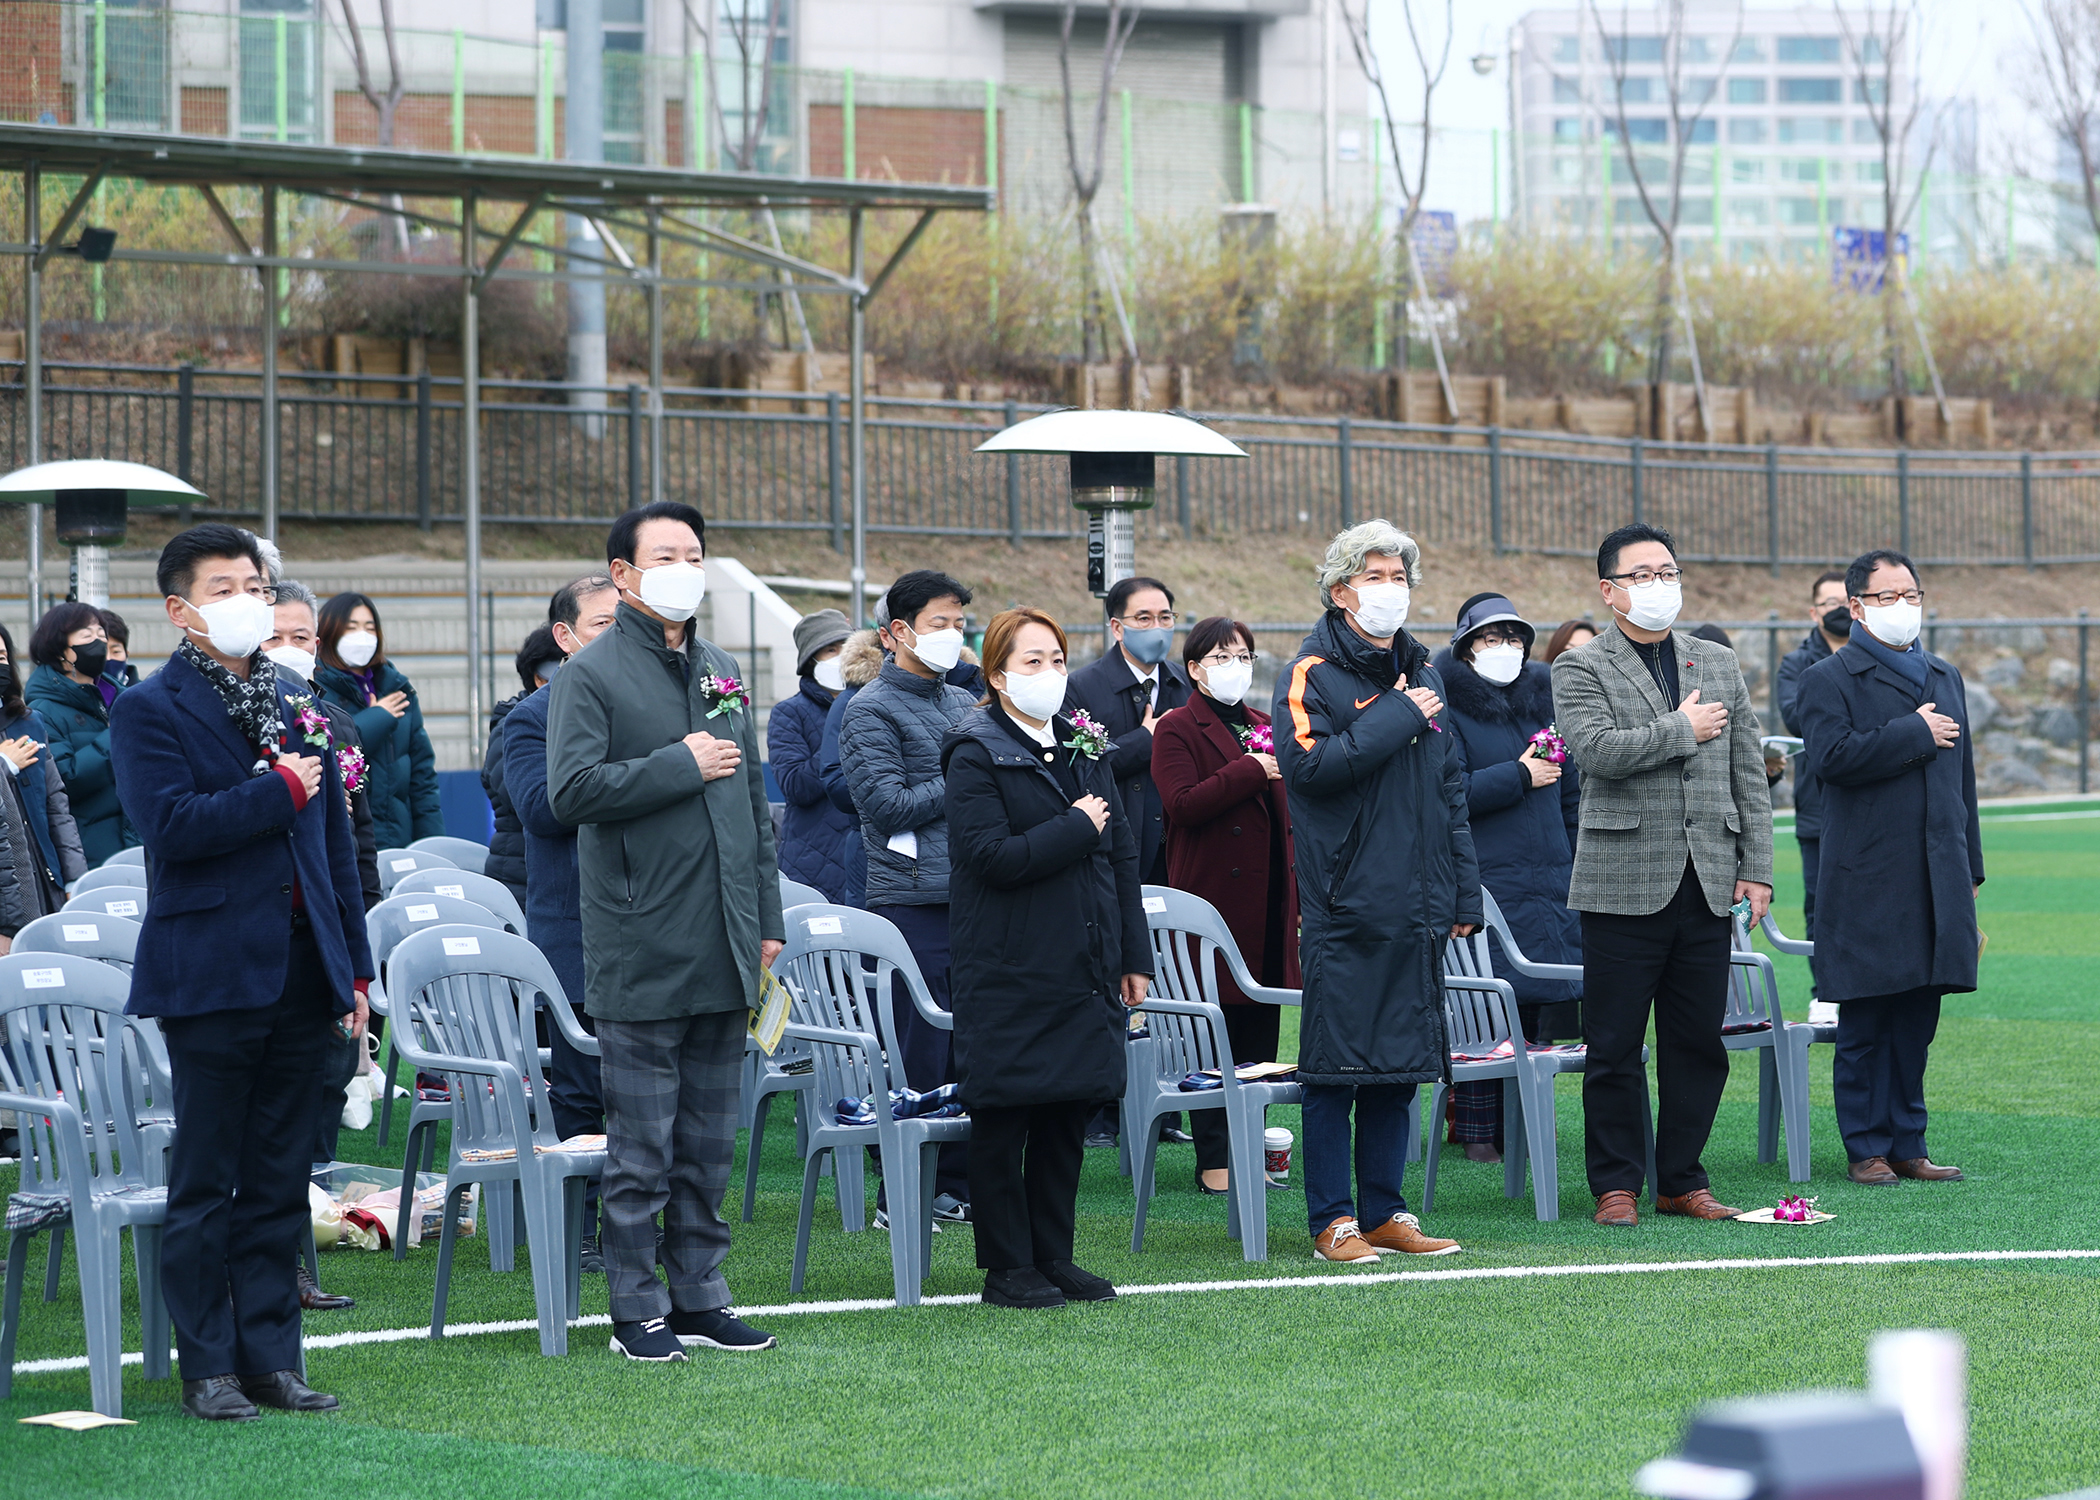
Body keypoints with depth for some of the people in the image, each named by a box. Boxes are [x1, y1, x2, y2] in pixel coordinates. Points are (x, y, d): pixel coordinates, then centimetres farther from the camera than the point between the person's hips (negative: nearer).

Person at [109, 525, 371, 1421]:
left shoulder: (297, 705, 15)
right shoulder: (150, 710, -4)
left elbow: (336, 841, 17)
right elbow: (171, 823, -19)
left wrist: (355, 968, 13)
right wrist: (278, 790, -13)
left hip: (300, 970, 6)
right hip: (213, 971, -6)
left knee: (279, 1179, 9)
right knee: (204, 1183, 0)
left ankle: (271, 1357, 14)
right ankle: (209, 1368, 5)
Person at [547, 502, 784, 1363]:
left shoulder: (723, 676, 16)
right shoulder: (589, 677, -5)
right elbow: (571, 790, -18)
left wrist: (766, 918, 16)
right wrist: (682, 765, -15)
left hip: (723, 951, 6)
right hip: (641, 952, -6)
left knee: (709, 1139, 11)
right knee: (642, 1145, -3)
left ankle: (700, 1295, 18)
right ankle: (639, 1309, 3)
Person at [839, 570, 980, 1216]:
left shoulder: (964, 703, 18)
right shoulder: (870, 711, -4)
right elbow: (888, 803, -13)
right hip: (913, 901, -7)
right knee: (923, 1053, -5)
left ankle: (957, 1186, 15)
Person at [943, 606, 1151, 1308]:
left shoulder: (1085, 748, 14)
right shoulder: (976, 755, -7)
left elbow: (1123, 854, 16)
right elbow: (990, 855, -19)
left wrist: (1133, 956, 11)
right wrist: (1076, 830, -13)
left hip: (1083, 972, 6)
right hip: (1010, 973, -6)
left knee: (1068, 1115, 9)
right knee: (1004, 1118, -2)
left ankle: (1053, 1257, 18)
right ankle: (1007, 1268, 6)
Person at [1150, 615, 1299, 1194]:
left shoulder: (1263, 727, 19)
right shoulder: (1176, 728, -2)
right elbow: (1183, 804, -17)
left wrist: (1296, 894, 20)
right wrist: (1249, 772, -19)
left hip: (1267, 901, 7)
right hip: (1213, 900, -7)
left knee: (1261, 1026, 7)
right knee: (1216, 1036, -5)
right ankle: (1215, 1162, -2)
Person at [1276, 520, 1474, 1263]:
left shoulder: (1420, 673, 17)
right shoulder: (1313, 673, -4)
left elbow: (1450, 789, 20)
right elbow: (1308, 762, -21)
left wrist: (1462, 894, 15)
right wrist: (1397, 718, -16)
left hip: (1415, 907, 7)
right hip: (1344, 902, -7)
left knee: (1401, 1063, 9)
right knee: (1336, 1066, -4)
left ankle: (1384, 1214, 15)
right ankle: (1332, 1222, 0)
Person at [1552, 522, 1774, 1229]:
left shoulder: (1719, 664, 15)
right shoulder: (1581, 669, 0)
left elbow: (1748, 773, 14)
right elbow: (1597, 749, -18)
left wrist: (1756, 867, 6)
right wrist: (1684, 729, -8)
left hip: (1707, 881, 4)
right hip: (1624, 882, -4)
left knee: (1699, 1042, 6)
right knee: (1615, 1046, 0)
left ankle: (1682, 1181, 15)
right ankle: (1615, 1184, 8)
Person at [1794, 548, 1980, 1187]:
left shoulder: (1945, 678, 19)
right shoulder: (1829, 680, -1)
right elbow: (1832, 755, -19)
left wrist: (1970, 868, 19)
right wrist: (1915, 733, -13)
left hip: (1938, 881, 6)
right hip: (1867, 883, -5)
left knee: (1917, 1022, 7)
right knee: (1865, 1026, -2)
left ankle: (1908, 1145, 12)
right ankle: (1867, 1149, 4)